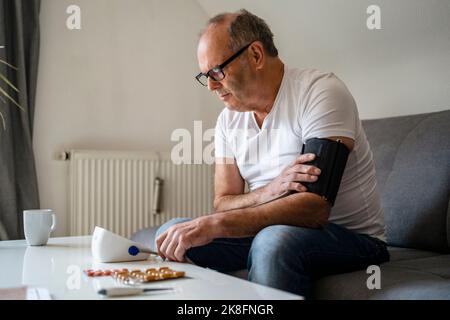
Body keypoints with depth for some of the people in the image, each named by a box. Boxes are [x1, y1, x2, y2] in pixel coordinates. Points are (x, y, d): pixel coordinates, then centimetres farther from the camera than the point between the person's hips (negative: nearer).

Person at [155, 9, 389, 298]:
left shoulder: (322, 92, -18)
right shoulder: (229, 119, 4)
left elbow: (315, 208, -27)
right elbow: (223, 203, 0)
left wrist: (214, 224, -33)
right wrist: (271, 190, -22)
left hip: (350, 236, -5)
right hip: (270, 232, 6)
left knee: (274, 241, -37)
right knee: (173, 233, -9)